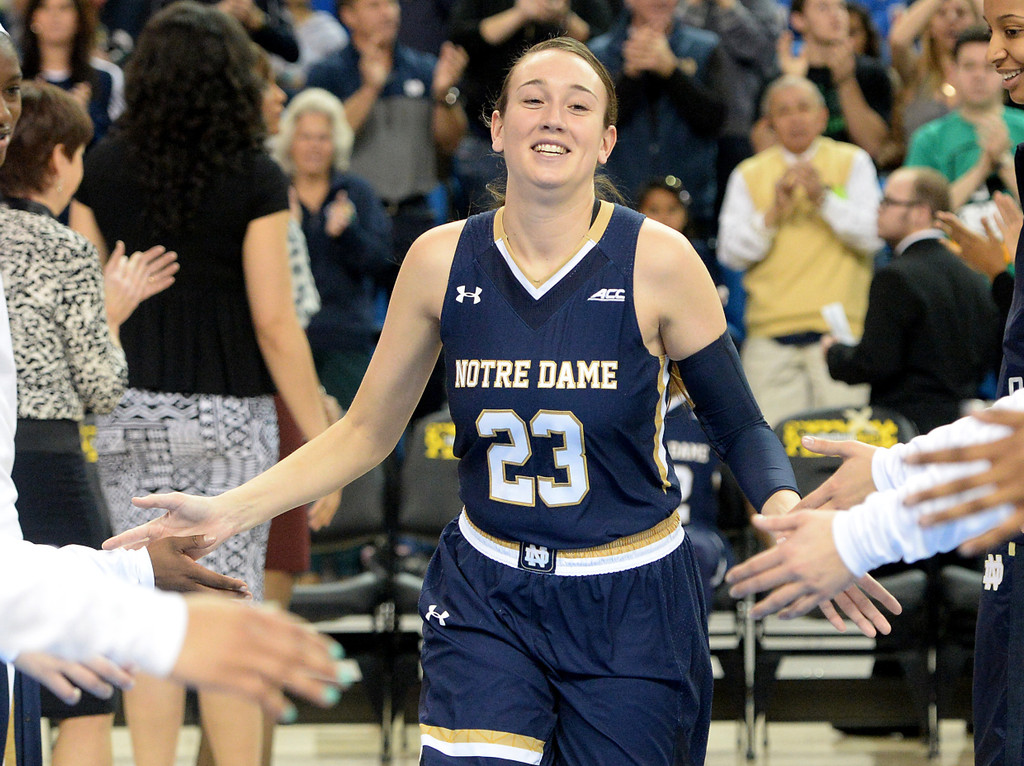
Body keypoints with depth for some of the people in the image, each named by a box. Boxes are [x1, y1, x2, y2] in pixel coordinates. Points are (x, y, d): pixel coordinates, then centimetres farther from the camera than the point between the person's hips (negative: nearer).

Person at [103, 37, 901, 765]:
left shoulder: (657, 261, -11)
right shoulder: (441, 261, -3)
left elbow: (740, 426, -4)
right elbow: (365, 433, 5)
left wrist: (791, 518, -26)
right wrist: (229, 512, -5)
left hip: (629, 611, -1)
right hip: (486, 599, 1)